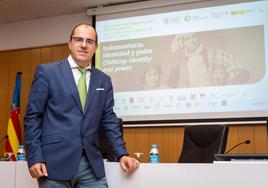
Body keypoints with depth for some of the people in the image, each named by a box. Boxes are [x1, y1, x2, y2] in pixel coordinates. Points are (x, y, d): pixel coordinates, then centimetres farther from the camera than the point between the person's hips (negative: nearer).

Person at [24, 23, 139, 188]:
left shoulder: (104, 80, 11)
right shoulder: (47, 72, 1)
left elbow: (109, 120, 11)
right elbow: (33, 117, -2)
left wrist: (122, 154, 1)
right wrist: (35, 158, -9)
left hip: (91, 164, 3)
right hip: (55, 162, -3)